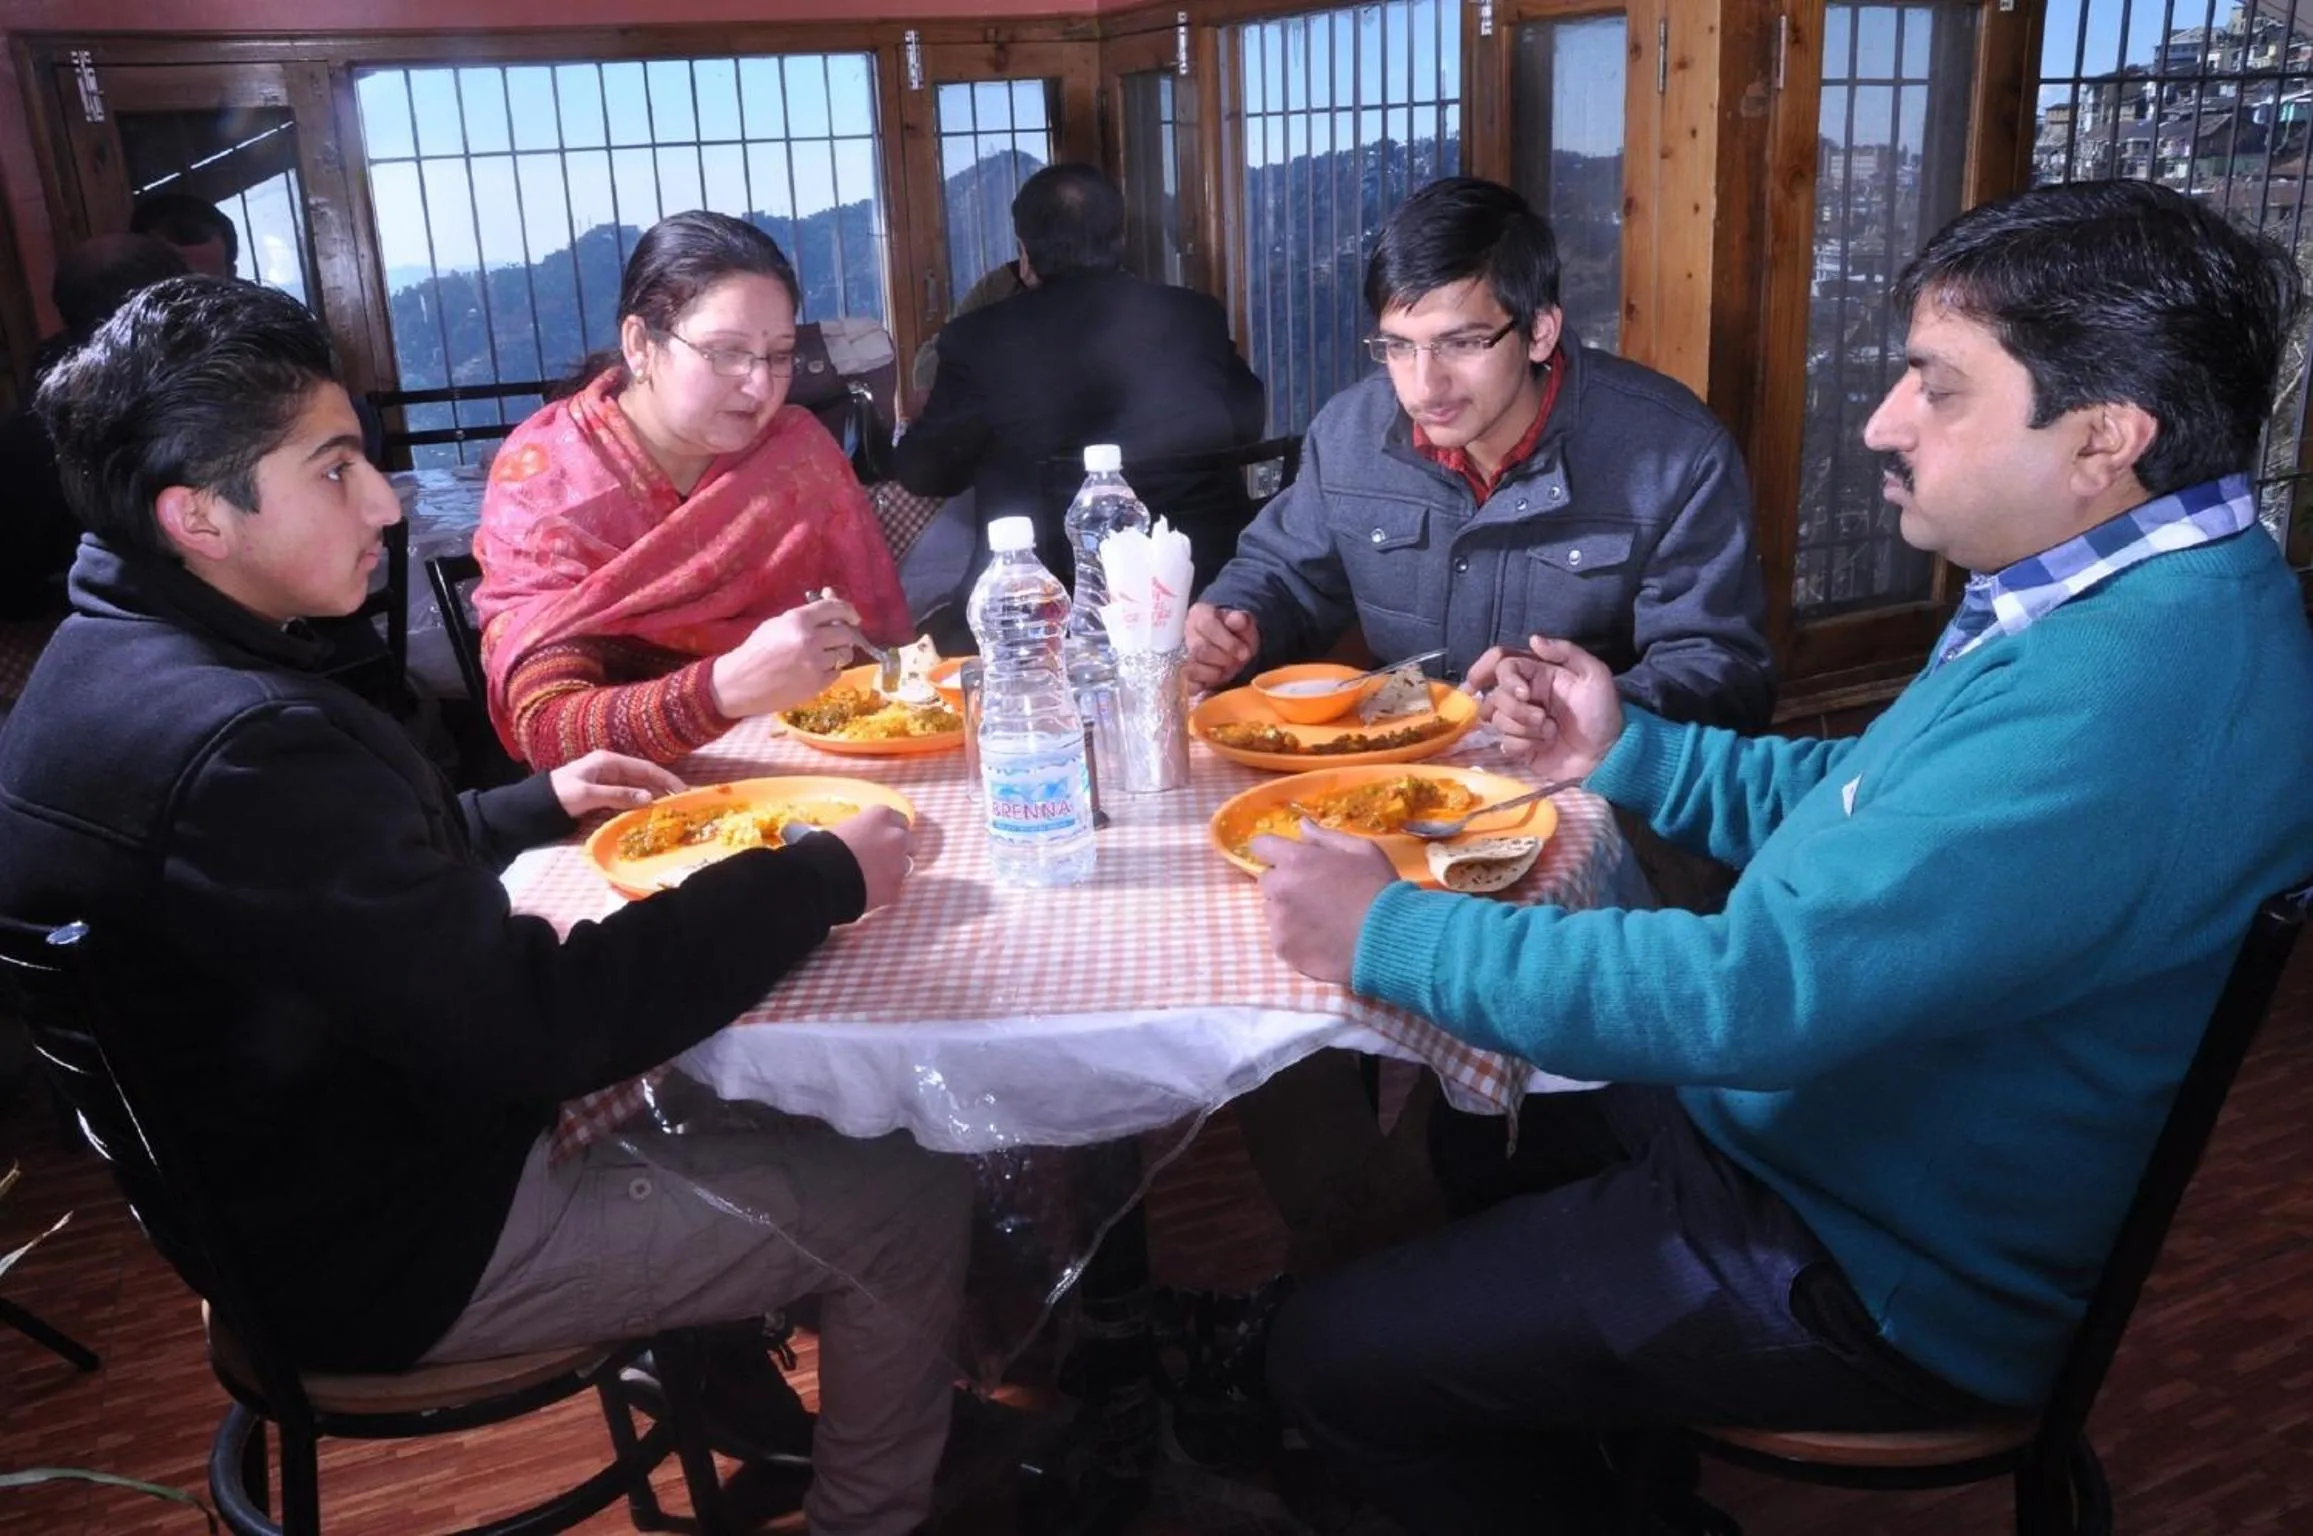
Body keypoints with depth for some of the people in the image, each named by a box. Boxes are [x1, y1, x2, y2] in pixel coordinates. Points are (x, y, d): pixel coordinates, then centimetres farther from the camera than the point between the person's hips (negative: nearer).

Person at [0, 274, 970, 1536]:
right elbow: (533, 1026, -31)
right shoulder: (237, 742, -32)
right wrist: (820, 877, -22)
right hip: (395, 1248, -10)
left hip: (297, 1168, 10)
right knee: (911, 1205, -5)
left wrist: (538, 805, 9)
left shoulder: (109, 662, 1)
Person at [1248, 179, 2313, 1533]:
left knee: (1332, 1361, -4)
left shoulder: (2121, 702, -35)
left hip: (1874, 1275, -10)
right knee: (1466, 1124, 26)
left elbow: (1753, 993, -35)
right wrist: (1633, 750, 1)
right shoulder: (2125, 599, 1)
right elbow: (1862, 804, 13)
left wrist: (1389, 935, -23)